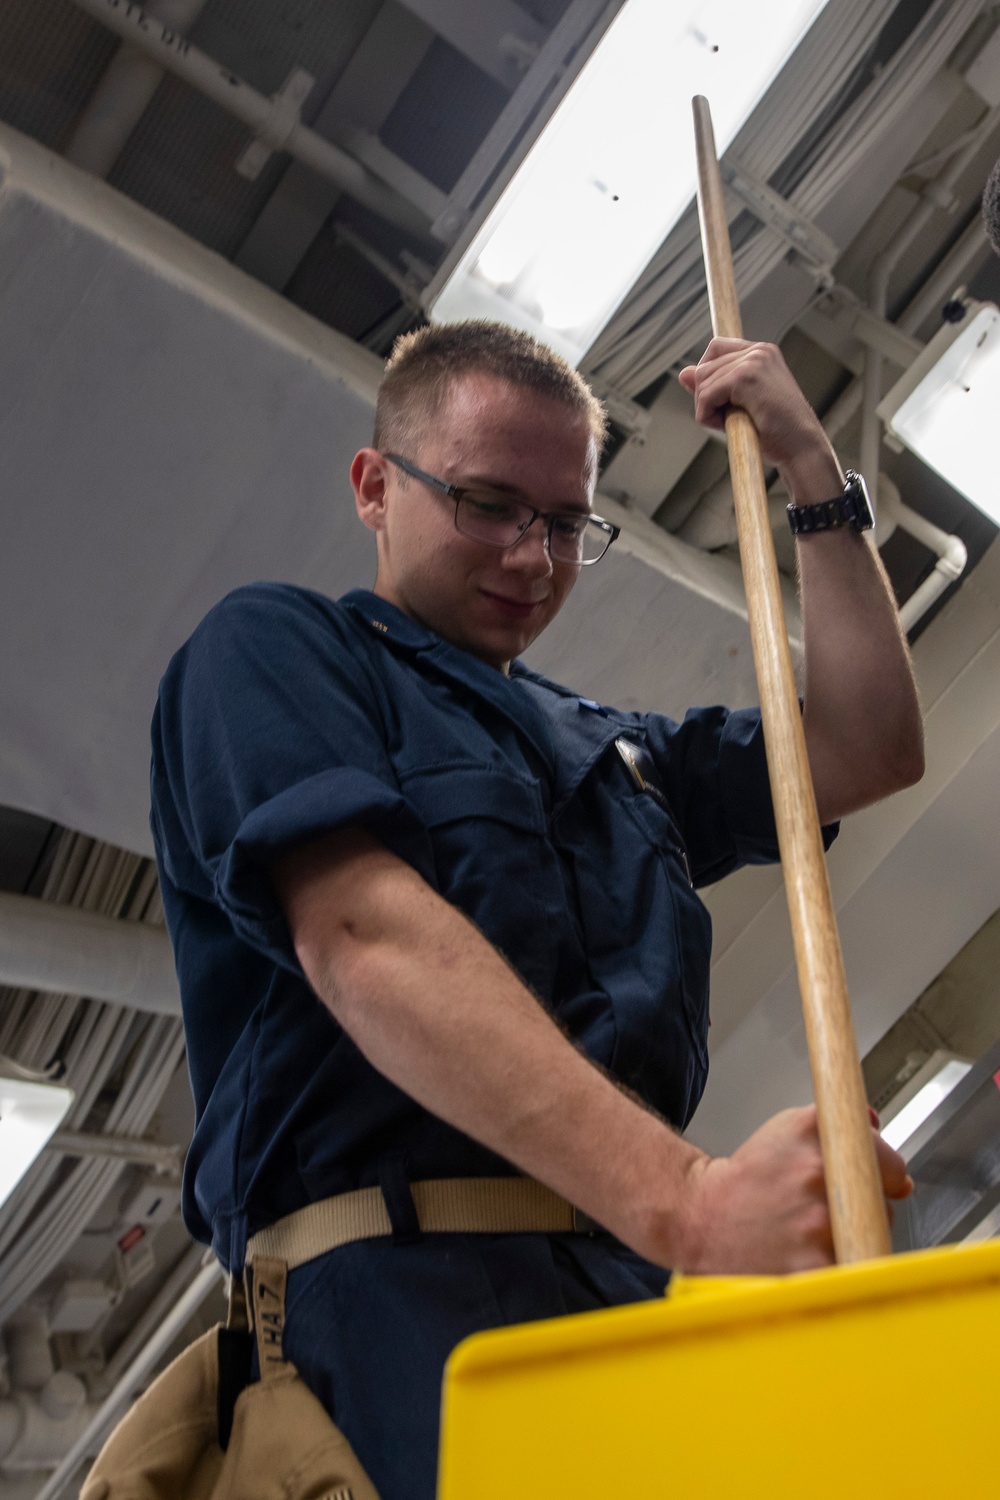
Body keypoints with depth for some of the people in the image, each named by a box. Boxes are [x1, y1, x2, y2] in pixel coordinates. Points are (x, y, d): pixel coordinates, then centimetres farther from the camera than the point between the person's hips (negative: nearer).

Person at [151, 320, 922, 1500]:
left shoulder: (610, 749, 26)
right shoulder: (270, 649, 4)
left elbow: (867, 755, 24)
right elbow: (366, 936, -14)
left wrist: (809, 463, 20)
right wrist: (681, 1198, -24)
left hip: (637, 1293, 7)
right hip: (403, 1284, -6)